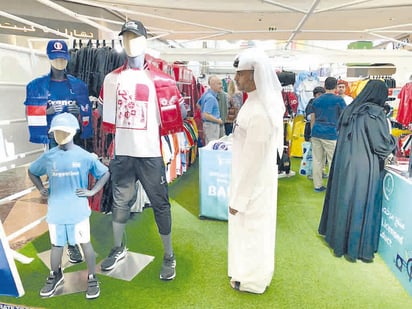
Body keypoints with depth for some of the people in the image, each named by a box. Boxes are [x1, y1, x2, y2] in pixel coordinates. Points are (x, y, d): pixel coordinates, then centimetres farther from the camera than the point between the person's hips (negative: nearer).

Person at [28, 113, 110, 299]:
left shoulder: (84, 156, -7)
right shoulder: (48, 156, 1)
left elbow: (105, 173, 2)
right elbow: (32, 172, 20)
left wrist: (92, 191, -6)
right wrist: (41, 189, 7)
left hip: (78, 211, -3)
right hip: (55, 211, 3)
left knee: (85, 243, 6)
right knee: (56, 244, 17)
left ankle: (92, 278, 21)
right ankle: (55, 275, 41)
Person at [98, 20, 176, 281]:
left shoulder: (156, 77, -3)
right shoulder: (112, 78, 9)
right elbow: (108, 117, 14)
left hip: (150, 154, -4)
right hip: (122, 153, 4)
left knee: (160, 204, 6)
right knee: (120, 202, 16)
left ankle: (169, 256, 22)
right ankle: (119, 248, 38)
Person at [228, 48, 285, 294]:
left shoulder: (259, 112, -29)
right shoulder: (264, 101, 2)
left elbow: (253, 161, -26)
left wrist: (238, 198, -18)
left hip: (253, 183, -9)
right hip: (258, 179, 10)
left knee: (250, 230, 11)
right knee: (256, 229, 24)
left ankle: (252, 280, 35)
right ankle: (254, 272, 47)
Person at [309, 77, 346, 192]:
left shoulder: (316, 100, 13)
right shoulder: (338, 99, 0)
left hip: (316, 133, 5)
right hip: (331, 134, -4)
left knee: (317, 160, 7)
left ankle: (317, 185, 13)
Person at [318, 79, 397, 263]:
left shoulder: (350, 110, 5)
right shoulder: (376, 113, -13)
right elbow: (383, 144, -12)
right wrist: (393, 140, 8)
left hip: (343, 164, 6)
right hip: (364, 168, -6)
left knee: (343, 200, 17)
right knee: (361, 205, 5)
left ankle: (338, 238, 32)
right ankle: (357, 248, 17)